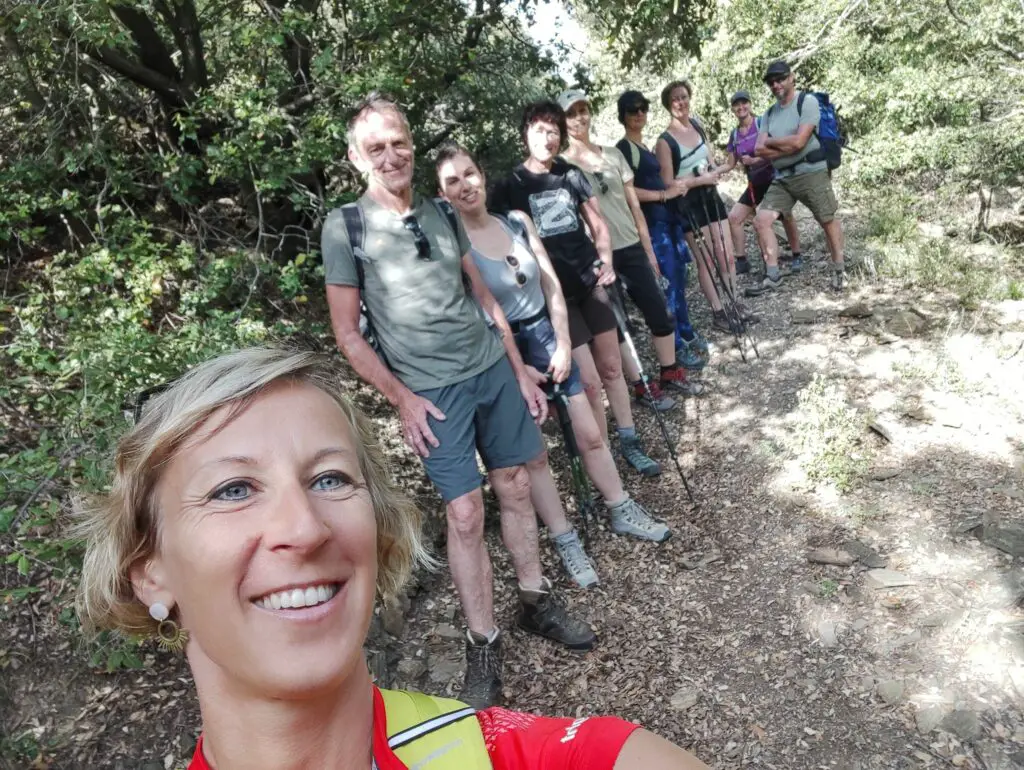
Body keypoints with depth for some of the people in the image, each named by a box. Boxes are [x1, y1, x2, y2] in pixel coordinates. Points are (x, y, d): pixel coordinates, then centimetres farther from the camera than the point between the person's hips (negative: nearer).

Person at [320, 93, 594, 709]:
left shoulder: (442, 212, 7)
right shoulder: (346, 226, -6)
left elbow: (484, 296, 13)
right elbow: (348, 334, -5)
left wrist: (521, 371, 10)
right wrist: (403, 399, -10)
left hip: (495, 369, 5)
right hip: (434, 391, -4)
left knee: (515, 487, 11)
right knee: (465, 515, -4)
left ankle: (537, 601, 30)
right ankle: (483, 646, 13)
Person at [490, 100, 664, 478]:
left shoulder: (572, 175, 7)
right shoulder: (509, 188, -4)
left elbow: (598, 225, 13)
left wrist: (606, 262, -3)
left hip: (591, 281, 4)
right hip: (555, 293, -4)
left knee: (612, 367, 11)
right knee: (588, 380, -6)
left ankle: (630, 444, 25)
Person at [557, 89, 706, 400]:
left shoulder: (613, 154, 9)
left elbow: (633, 205, 10)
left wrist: (649, 249, 9)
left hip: (631, 247, 4)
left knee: (660, 313, 6)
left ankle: (671, 373, 24)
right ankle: (640, 385, 16)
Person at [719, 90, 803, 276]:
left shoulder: (762, 123, -10)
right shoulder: (734, 135, 5)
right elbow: (730, 165, 8)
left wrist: (754, 160, -28)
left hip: (774, 178, -5)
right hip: (754, 183, 5)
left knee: (786, 216, -7)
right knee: (733, 217, -4)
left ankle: (796, 257, 10)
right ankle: (742, 261, 3)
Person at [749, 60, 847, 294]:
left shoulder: (807, 103, -7)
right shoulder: (769, 114, 11)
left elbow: (799, 141, -17)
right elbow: (760, 150, 0)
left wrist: (770, 142, -4)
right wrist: (787, 147, -11)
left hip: (811, 173, -5)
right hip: (782, 177, 6)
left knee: (827, 221, 4)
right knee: (761, 221, -8)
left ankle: (839, 271, 21)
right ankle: (772, 276, -4)